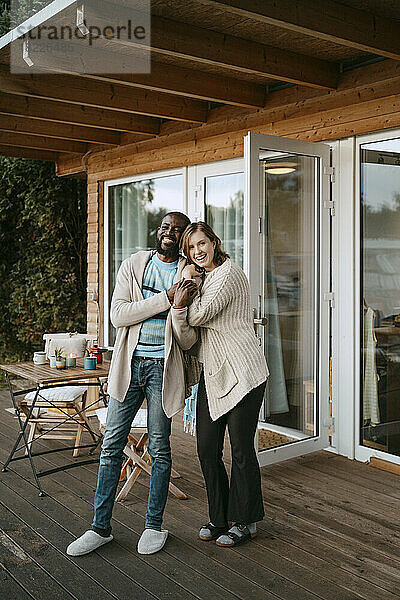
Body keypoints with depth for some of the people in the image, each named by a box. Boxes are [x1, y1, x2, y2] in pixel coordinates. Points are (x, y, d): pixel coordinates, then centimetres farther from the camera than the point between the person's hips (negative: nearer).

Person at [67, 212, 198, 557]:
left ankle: (154, 525, 23)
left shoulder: (189, 274, 3)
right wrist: (167, 298, -15)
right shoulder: (133, 266, 7)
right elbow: (118, 315, -8)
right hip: (129, 364, 2)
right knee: (112, 445, 5)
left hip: (162, 367, -1)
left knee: (159, 448, 6)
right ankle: (101, 527, 17)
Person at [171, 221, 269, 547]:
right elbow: (187, 338, 2)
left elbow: (201, 314, -17)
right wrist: (179, 302, -17)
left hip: (243, 373, -8)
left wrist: (190, 282, -1)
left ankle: (244, 521, 20)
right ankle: (219, 517, 27)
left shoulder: (228, 272, -7)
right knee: (207, 450, 8)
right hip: (213, 375, 8)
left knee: (241, 449, 2)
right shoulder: (201, 280, 16)